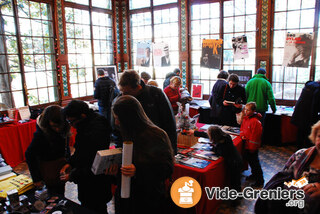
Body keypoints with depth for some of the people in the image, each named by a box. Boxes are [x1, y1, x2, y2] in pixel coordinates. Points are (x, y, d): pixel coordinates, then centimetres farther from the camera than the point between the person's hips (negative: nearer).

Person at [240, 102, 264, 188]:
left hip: (252, 147, -9)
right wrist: (242, 135, -1)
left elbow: (255, 136, -22)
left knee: (254, 162, 1)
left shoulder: (255, 121, -23)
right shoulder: (245, 118, 4)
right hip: (246, 145, 9)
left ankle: (260, 180, 14)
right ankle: (254, 174, 41)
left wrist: (252, 148, -19)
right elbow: (242, 128, 19)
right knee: (249, 160, 22)